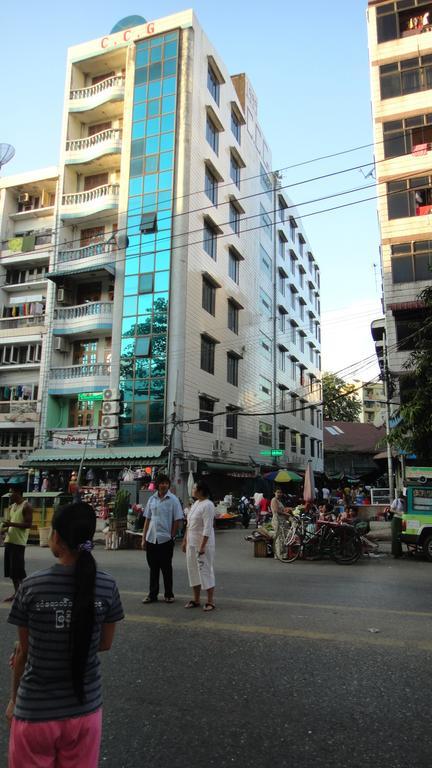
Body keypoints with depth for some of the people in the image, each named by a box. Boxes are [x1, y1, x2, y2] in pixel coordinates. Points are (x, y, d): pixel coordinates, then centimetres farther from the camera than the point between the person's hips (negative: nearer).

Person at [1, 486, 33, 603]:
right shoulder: (11, 507, 14)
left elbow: (29, 524, -16)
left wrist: (12, 524, -22)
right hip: (9, 540, 8)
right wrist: (6, 527, -2)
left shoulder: (26, 506, -10)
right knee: (11, 569, 11)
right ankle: (16, 592, 19)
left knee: (18, 569, -7)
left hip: (19, 542, -8)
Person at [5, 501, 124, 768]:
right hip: (85, 706, 2)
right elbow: (105, 643, 1)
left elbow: (23, 651, -5)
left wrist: (14, 700, 10)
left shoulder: (32, 587, -16)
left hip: (35, 709, -1)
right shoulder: (107, 585, -12)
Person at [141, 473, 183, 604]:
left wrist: (171, 536, -6)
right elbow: (147, 519, 11)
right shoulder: (152, 499, 7)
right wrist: (144, 538, 9)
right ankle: (152, 594, 22)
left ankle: (169, 594, 19)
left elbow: (177, 520, -4)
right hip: (151, 539, 4)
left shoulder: (173, 500, -5)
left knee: (166, 568, 6)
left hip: (166, 539, -4)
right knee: (153, 568, 12)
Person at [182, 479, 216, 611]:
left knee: (206, 571, -3)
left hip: (203, 544, -9)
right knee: (193, 571, 14)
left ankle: (210, 601, 7)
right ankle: (196, 600, 25)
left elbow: (207, 528, -22)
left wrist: (202, 546, -24)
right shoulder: (195, 504, 12)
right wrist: (185, 541, 17)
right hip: (192, 544, 9)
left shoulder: (207, 505, -17)